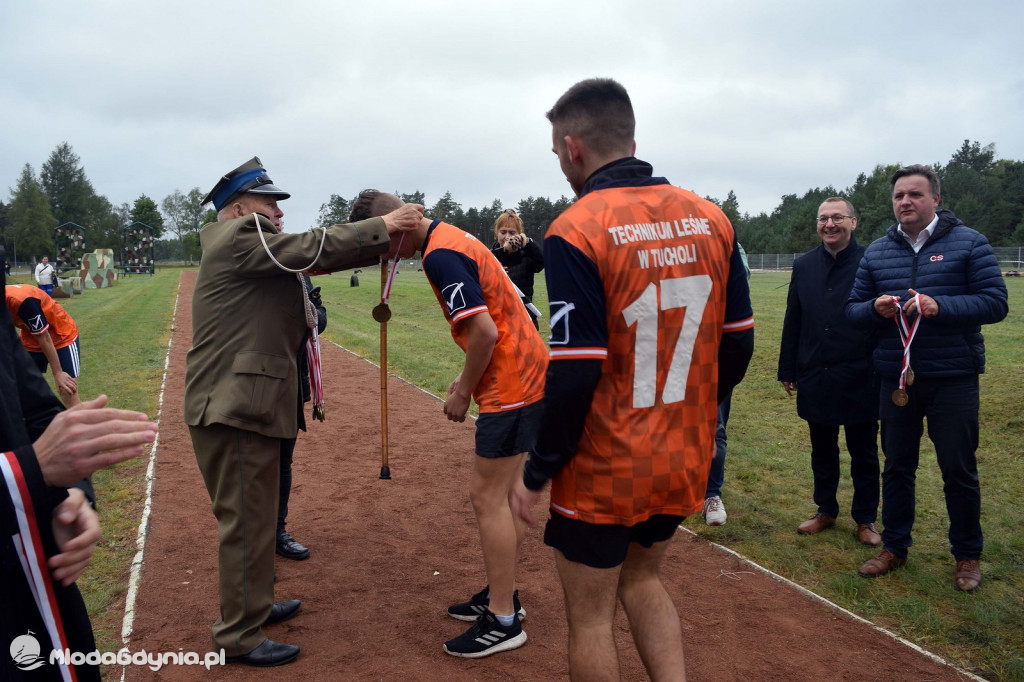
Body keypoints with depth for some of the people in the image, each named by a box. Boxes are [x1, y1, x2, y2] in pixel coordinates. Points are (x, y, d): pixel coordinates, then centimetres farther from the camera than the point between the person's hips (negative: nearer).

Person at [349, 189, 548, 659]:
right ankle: (501, 594, 32)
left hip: (511, 386, -10)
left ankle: (503, 620, 11)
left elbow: (484, 332, -24)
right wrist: (468, 379, 15)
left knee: (489, 498, -1)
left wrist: (463, 391, -10)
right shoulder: (451, 237, 13)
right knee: (493, 493, 18)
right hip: (526, 373, 10)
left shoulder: (440, 256, -18)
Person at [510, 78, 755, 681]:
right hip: (686, 464, 6)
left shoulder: (576, 231, -18)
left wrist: (537, 474, -9)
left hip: (603, 472, -6)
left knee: (590, 614, 15)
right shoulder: (711, 219, 1)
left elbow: (574, 376, -21)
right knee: (641, 578, 29)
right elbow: (738, 343, 5)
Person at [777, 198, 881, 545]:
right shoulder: (804, 265, 5)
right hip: (815, 378, 3)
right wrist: (788, 370, 7)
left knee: (863, 453, 10)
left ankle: (866, 519, 24)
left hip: (860, 379, -3)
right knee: (822, 450, 15)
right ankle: (825, 510, 31)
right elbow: (792, 322, 8)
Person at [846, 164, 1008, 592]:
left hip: (953, 379, -3)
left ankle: (968, 556, 24)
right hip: (897, 377, 3)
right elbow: (854, 308, 10)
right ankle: (894, 547, 27)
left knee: (958, 470, 6)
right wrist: (875, 309, -13)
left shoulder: (968, 243, -3)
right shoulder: (877, 252, 8)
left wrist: (939, 306, -23)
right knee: (897, 466, 12)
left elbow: (995, 302, -9)